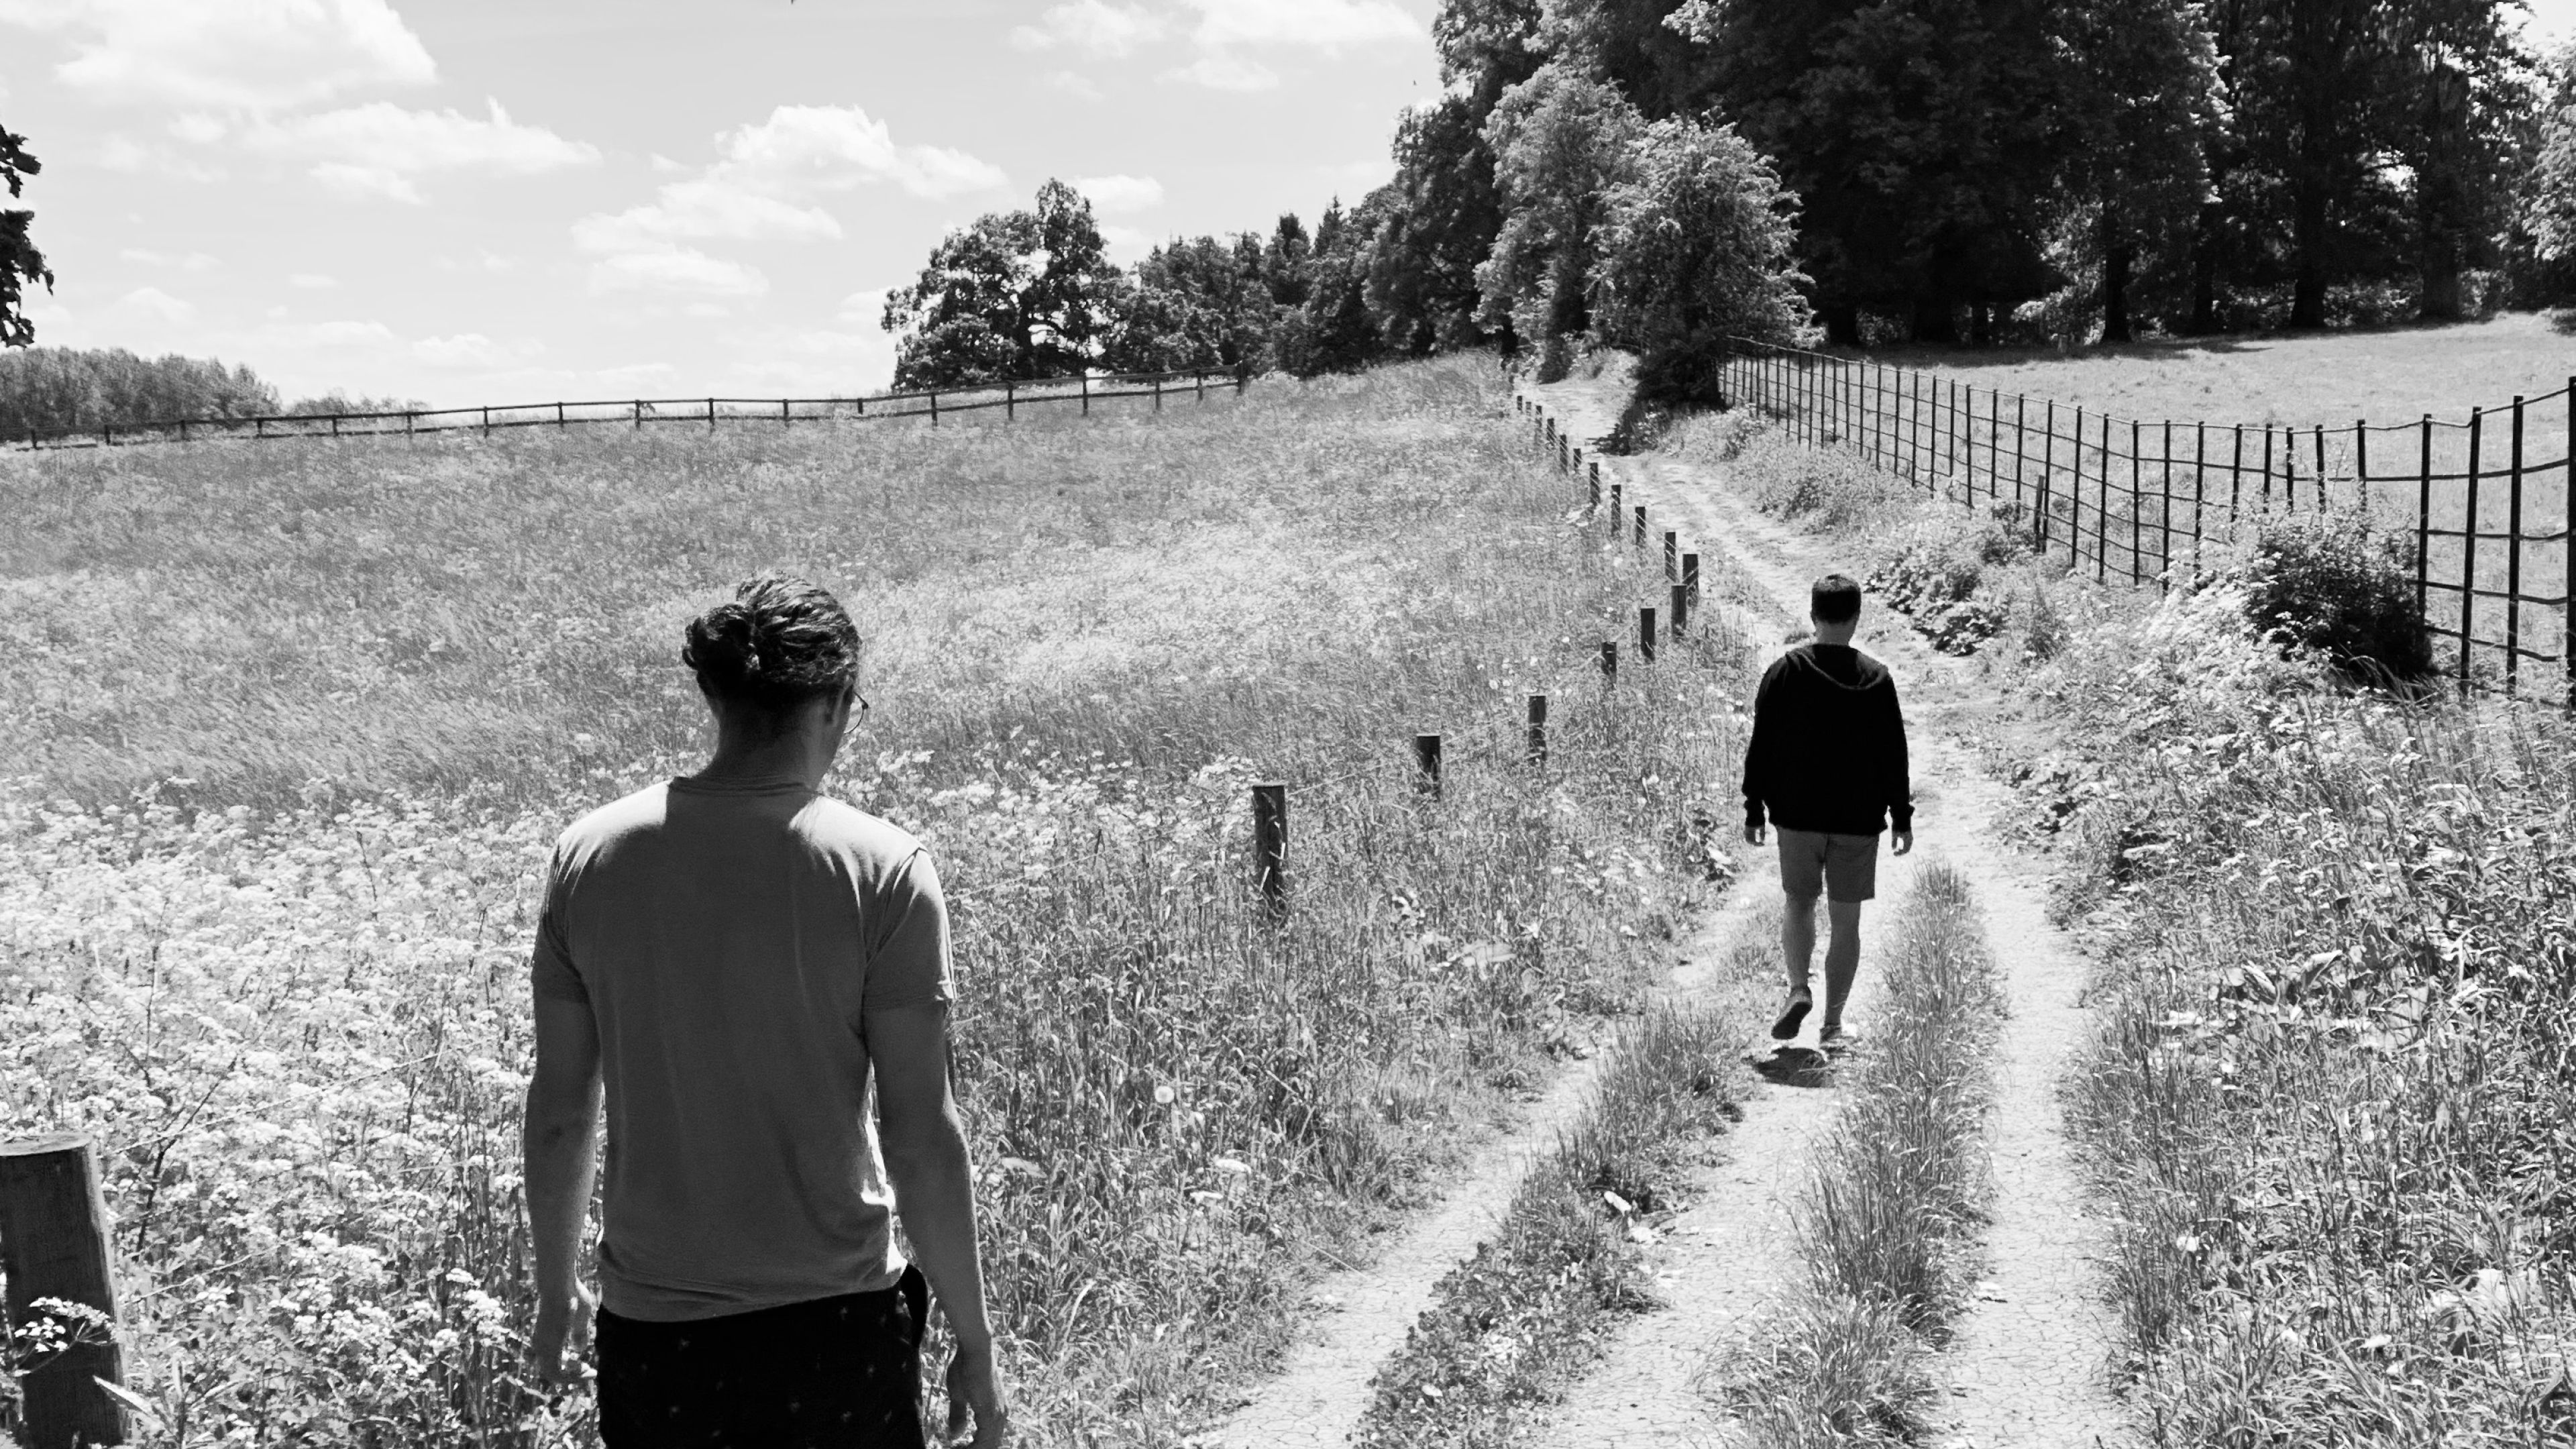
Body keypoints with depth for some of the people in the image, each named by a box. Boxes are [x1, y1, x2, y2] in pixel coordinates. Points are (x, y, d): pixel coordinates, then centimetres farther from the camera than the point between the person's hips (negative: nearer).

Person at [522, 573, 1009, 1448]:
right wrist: (973, 1342, -2)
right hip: (835, 1325, -2)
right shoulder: (882, 870, -12)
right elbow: (921, 1142, -12)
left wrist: (555, 1290, 18)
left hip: (652, 1331, 3)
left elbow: (559, 1115, 3)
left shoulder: (590, 857, -3)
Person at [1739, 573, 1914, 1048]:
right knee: (1846, 919, 7)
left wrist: (1754, 810, 5)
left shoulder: (1785, 671, -4)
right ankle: (1834, 1022, 10)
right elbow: (1894, 755, 0)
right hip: (1859, 820, 0)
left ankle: (1799, 988, -5)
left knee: (1799, 904, 16)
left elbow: (1761, 747, -2)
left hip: (1797, 815, 0)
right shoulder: (1877, 678, -2)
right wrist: (1902, 817, 8)